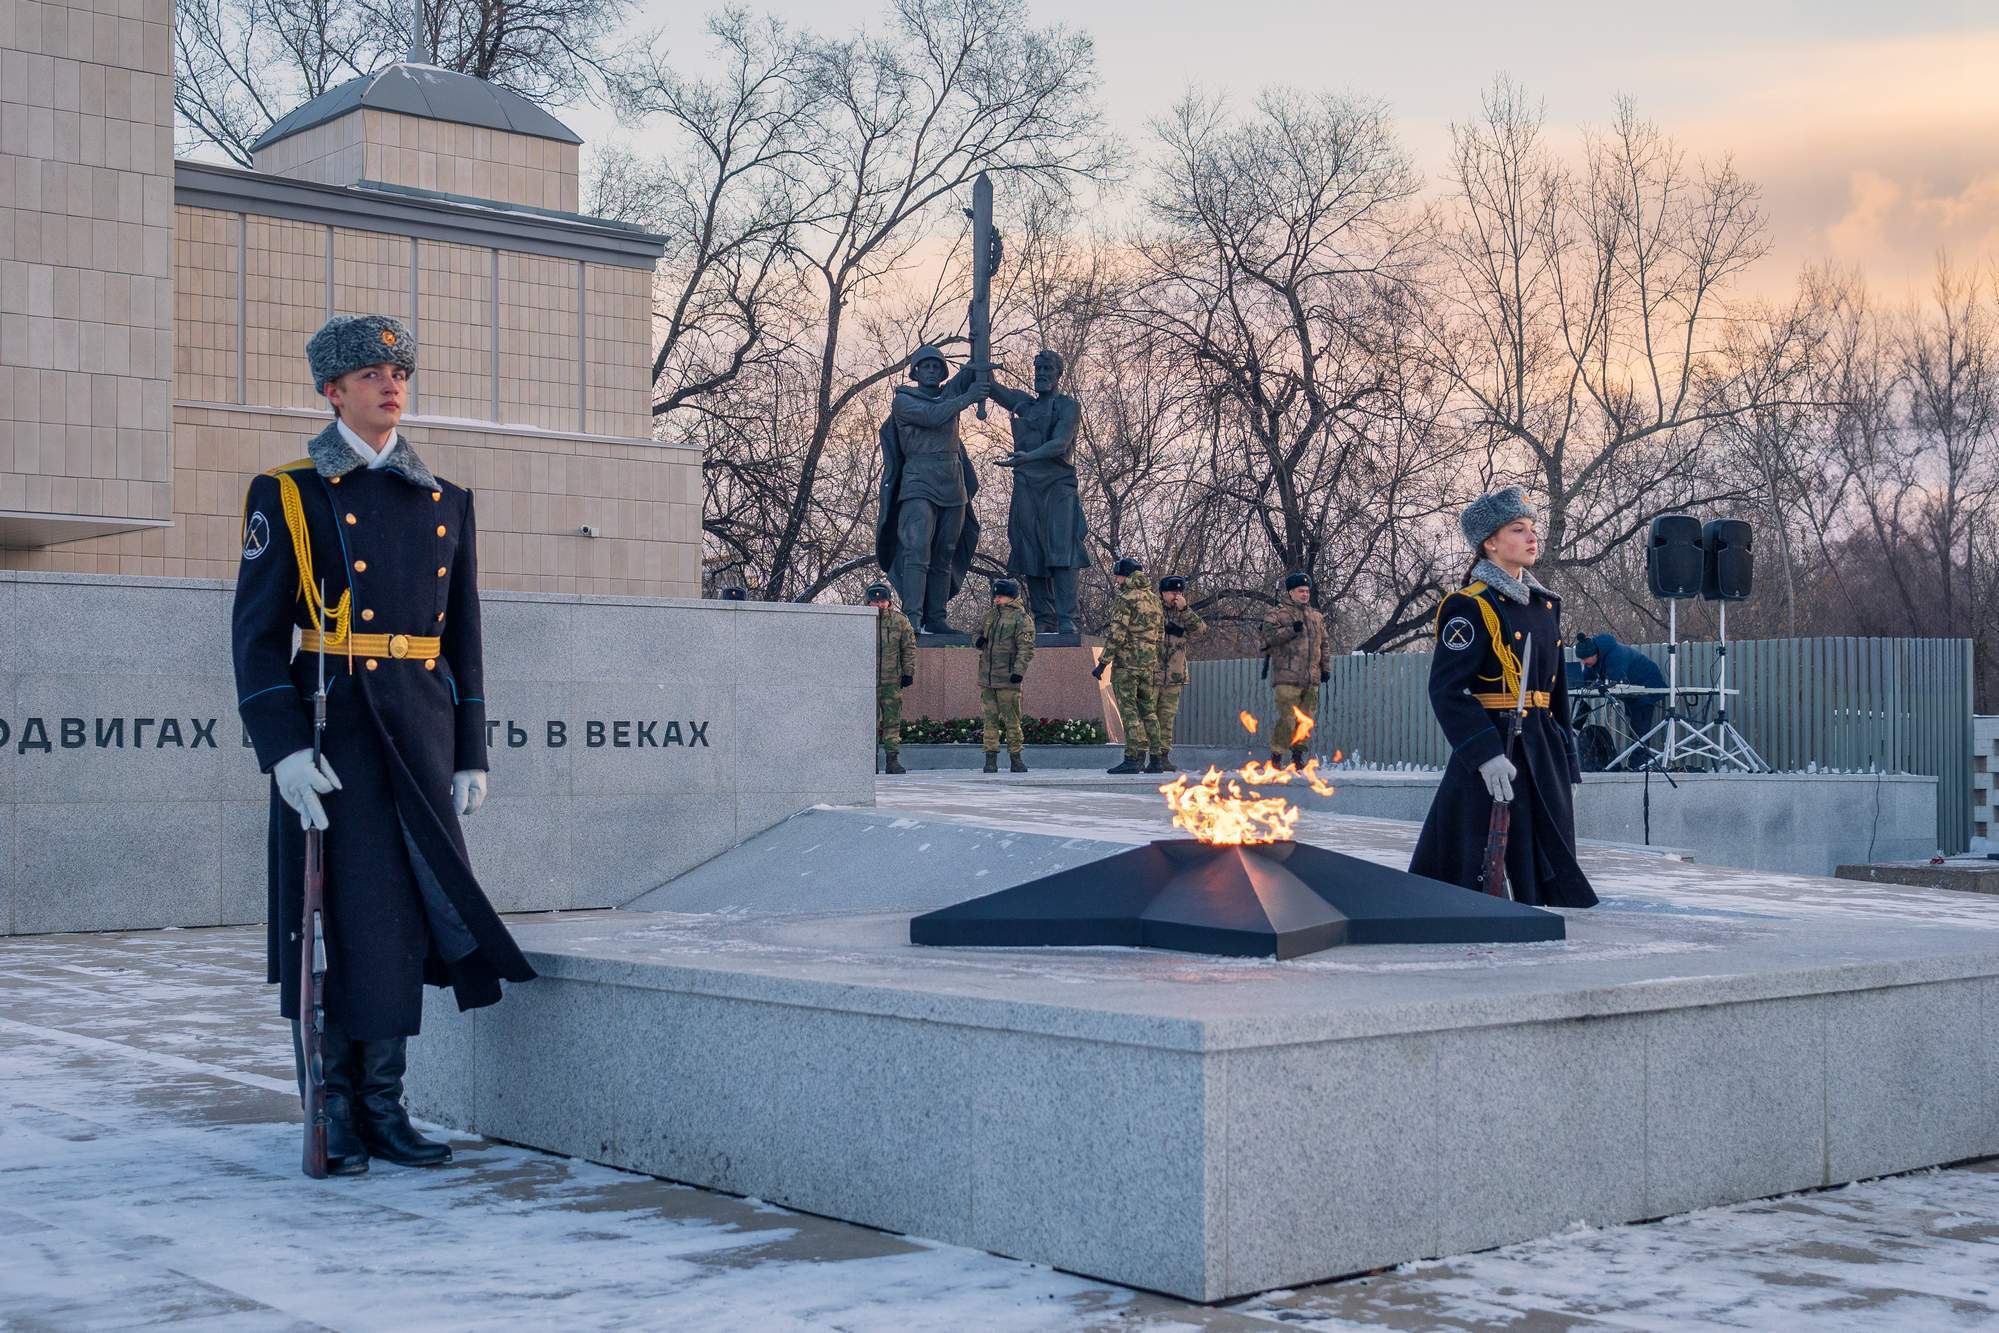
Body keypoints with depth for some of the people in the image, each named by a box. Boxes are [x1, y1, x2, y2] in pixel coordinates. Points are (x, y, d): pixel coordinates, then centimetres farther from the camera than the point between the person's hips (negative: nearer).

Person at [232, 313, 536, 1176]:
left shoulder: (445, 505, 14)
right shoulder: (288, 495, 1)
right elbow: (256, 634, -4)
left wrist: (471, 755, 10)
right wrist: (283, 749, -14)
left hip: (421, 736, 4)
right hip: (334, 732, -4)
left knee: (407, 918, 4)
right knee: (347, 914, -4)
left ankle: (382, 1106, 14)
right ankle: (335, 1112, 8)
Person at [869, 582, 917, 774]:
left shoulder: (900, 621, 5)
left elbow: (909, 648, 8)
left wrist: (908, 672, 2)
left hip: (892, 680, 1)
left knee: (892, 721, 0)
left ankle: (893, 759, 3)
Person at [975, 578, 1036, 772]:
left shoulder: (1021, 619, -4)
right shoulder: (990, 616, 16)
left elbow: (1026, 649, -11)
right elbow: (977, 636, 28)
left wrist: (1019, 671, -21)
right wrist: (978, 641, 3)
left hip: (1007, 679, -6)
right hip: (986, 678, 6)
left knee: (1011, 720, 0)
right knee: (990, 719, 5)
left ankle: (1015, 759, 7)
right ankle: (991, 759, 7)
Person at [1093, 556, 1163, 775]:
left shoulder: (1125, 599, -10)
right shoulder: (1154, 598, 14)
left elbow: (1117, 634, -16)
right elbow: (1161, 634, 17)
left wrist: (1103, 662, -12)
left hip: (1126, 663, -7)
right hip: (1150, 665, 7)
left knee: (1129, 710, -5)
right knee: (1147, 711, 12)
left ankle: (1133, 759, -9)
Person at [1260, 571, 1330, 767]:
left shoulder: (1316, 616, 20)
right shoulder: (1277, 613, 2)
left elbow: (1325, 643, 23)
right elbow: (1269, 635, -12)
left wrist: (1326, 667, 15)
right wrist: (1292, 630, -19)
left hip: (1312, 678, 6)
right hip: (1287, 677, -6)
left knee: (1307, 717, 7)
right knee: (1286, 716, -11)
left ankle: (1298, 754, 17)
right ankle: (1276, 754, -5)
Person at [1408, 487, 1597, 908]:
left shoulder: (1545, 605, 15)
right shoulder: (1469, 607, -9)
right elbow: (1446, 689, -17)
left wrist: (1565, 757, 17)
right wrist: (1485, 754, -24)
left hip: (1542, 748, 8)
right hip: (1493, 751, -8)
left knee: (1550, 871, 10)